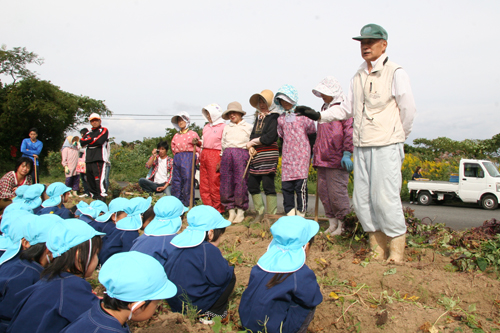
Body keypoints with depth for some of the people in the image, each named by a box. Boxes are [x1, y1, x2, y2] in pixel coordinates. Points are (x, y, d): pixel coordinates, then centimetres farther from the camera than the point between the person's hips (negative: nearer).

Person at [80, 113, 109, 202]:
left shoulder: (104, 130, 6)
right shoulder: (89, 133, 26)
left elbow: (99, 141, -11)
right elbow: (82, 142, 9)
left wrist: (88, 141, 4)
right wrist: (93, 139, -1)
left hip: (99, 159, -7)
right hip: (89, 159, 7)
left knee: (99, 178, -17)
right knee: (90, 180, 6)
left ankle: (101, 197, -18)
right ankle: (94, 196, 13)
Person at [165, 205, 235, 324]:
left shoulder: (177, 247, 4)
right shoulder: (208, 250, -21)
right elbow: (220, 278, -19)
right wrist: (226, 266, 3)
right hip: (195, 306, -8)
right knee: (230, 277, 2)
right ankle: (214, 313, 4)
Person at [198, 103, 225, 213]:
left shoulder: (223, 127, -4)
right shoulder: (206, 127, 19)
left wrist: (221, 161, -15)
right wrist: (198, 142, 6)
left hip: (215, 156, -7)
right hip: (204, 155, 7)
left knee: (215, 184, -4)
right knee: (203, 184, 6)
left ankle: (218, 209, 7)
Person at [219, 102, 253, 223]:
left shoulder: (248, 127, 12)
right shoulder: (226, 128, 21)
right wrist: (221, 159, 15)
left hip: (241, 153, -4)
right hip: (227, 155, 4)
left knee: (241, 182, -8)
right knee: (226, 182, -2)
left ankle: (240, 212, 3)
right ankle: (231, 212, 8)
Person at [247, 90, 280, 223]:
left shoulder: (274, 117, -4)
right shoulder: (258, 117, 21)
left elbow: (269, 137, -14)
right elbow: (252, 135, 16)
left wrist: (252, 142, -4)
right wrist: (251, 147, -4)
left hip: (269, 155, -8)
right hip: (256, 156, 8)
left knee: (268, 185, -9)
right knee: (252, 185, 8)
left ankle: (272, 216, -1)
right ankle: (260, 213, 20)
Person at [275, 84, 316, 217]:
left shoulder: (302, 114, 0)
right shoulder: (281, 118, 12)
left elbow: (312, 131, 6)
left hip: (301, 155, -4)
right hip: (287, 156, 4)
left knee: (300, 185, -6)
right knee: (286, 186, 2)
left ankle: (301, 213, 5)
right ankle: (290, 213, 13)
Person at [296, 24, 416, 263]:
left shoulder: (395, 73, -2)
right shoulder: (358, 77, 15)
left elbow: (407, 108, 0)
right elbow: (348, 108, 19)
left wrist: (399, 137, 6)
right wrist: (318, 115, 11)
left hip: (386, 146, -6)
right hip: (361, 146, 6)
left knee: (385, 197, -8)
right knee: (362, 198, 5)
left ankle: (396, 247, 11)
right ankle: (377, 247, 20)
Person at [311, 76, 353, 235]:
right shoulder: (324, 108, 23)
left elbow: (349, 131, -12)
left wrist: (347, 154, -19)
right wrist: (315, 152, 24)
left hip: (336, 159, -8)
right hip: (322, 159, 8)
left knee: (337, 192, -7)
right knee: (323, 191, 8)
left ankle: (343, 224, 7)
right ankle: (332, 223, 18)